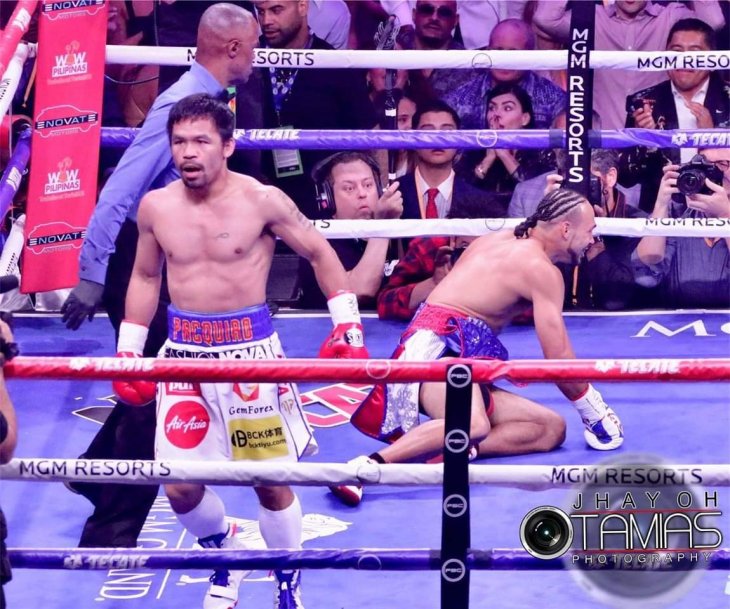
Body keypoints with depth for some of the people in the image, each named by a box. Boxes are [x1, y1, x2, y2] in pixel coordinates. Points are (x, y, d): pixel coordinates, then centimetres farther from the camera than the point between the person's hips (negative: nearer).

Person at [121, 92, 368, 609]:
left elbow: (321, 253, 2)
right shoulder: (156, 207, 1)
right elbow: (145, 278, 16)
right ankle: (222, 547, 33)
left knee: (271, 480, 2)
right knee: (180, 487, 1)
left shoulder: (262, 202, -9)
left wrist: (347, 324, -1)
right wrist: (128, 351, 15)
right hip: (184, 351, 3)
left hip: (250, 347, -3)